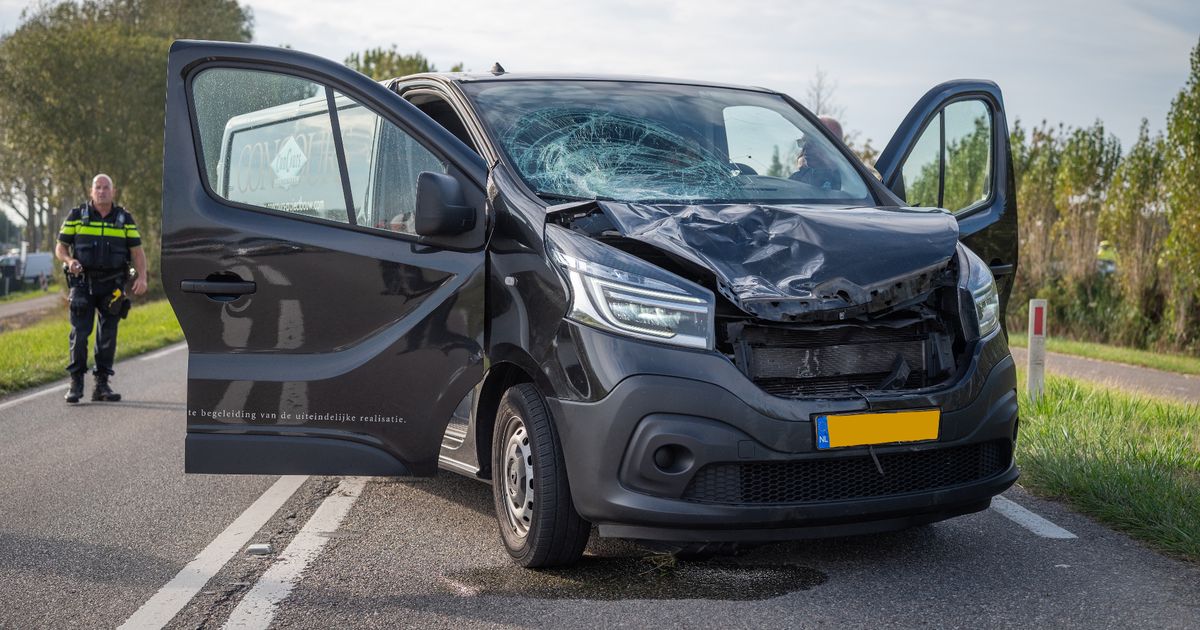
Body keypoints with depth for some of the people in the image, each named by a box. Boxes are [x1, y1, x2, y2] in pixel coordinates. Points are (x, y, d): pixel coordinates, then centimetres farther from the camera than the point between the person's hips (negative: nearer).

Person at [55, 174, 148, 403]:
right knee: (79, 333, -6)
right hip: (83, 283, -1)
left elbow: (137, 251, 4)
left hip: (112, 286, 1)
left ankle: (102, 384, 9)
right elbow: (60, 247, 7)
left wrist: (141, 277, -13)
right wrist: (69, 261, -16)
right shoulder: (77, 216, 4)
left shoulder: (124, 218, 7)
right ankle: (76, 383, 1)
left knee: (108, 335, 2)